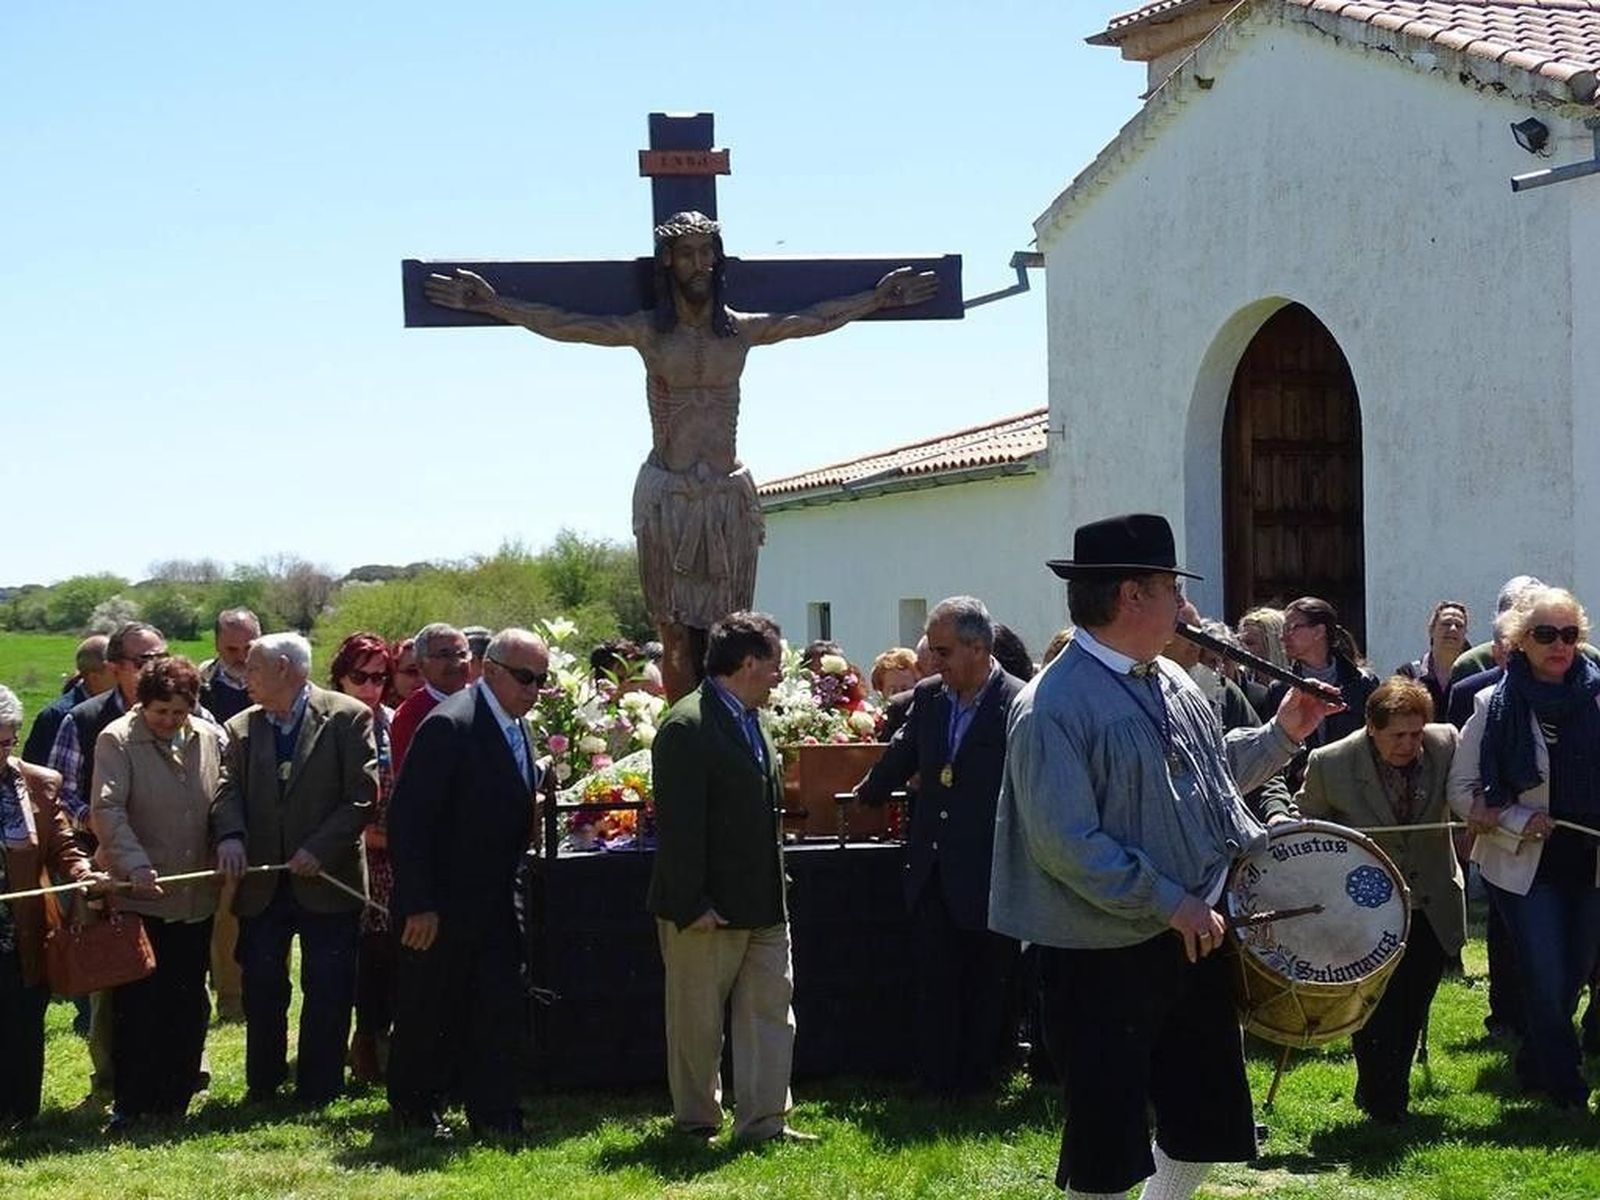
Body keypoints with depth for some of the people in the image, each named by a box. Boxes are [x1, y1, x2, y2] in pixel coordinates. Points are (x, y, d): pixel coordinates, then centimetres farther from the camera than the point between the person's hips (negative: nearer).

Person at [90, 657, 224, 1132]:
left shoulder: (209, 738, 7)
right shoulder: (117, 741, -6)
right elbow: (107, 809, -14)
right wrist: (136, 865, -24)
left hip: (196, 896, 5)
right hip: (137, 897, -4)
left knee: (189, 1005, 9)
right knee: (136, 1007, -2)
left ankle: (173, 1102, 18)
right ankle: (129, 1106, 5)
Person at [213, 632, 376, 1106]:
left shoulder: (347, 717, -4)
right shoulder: (241, 728, 10)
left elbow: (363, 795, -8)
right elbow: (228, 788, 0)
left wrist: (320, 849, -15)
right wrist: (230, 835, -20)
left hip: (327, 879, -3)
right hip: (263, 883, 4)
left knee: (327, 993, 2)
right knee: (261, 988, 8)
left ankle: (316, 1094, 12)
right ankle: (261, 1089, 21)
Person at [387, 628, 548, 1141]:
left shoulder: (517, 728, 8)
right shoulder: (450, 725, -19)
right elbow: (408, 817, -20)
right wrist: (418, 904, -21)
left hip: (494, 901, 7)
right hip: (442, 904, -7)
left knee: (499, 1007, 4)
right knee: (428, 1008, 6)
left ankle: (494, 1113, 10)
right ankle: (413, 1105, 22)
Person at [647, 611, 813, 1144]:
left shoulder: (750, 722, 13)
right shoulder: (687, 727, -17)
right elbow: (678, 825, -20)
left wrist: (774, 891, 18)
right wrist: (690, 905, -21)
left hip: (762, 907, 9)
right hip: (707, 911, -9)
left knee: (771, 1011, 8)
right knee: (697, 1021, 5)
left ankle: (763, 1121, 13)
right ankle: (696, 1124, 17)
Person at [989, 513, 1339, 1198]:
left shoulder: (1169, 681, 9)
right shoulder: (1053, 707, -18)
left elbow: (1211, 772, 24)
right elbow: (1067, 843, -23)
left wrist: (1281, 735, 11)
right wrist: (1172, 904, -21)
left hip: (1193, 938, 8)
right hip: (1105, 957, -8)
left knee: (1205, 1123, 16)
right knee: (1109, 1141, 1)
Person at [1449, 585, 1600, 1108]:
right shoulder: (1495, 706, -5)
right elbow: (1462, 789, -2)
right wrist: (1521, 823, -13)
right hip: (1524, 866, -3)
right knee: (1546, 982, -5)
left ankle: (1533, 1067, 34)